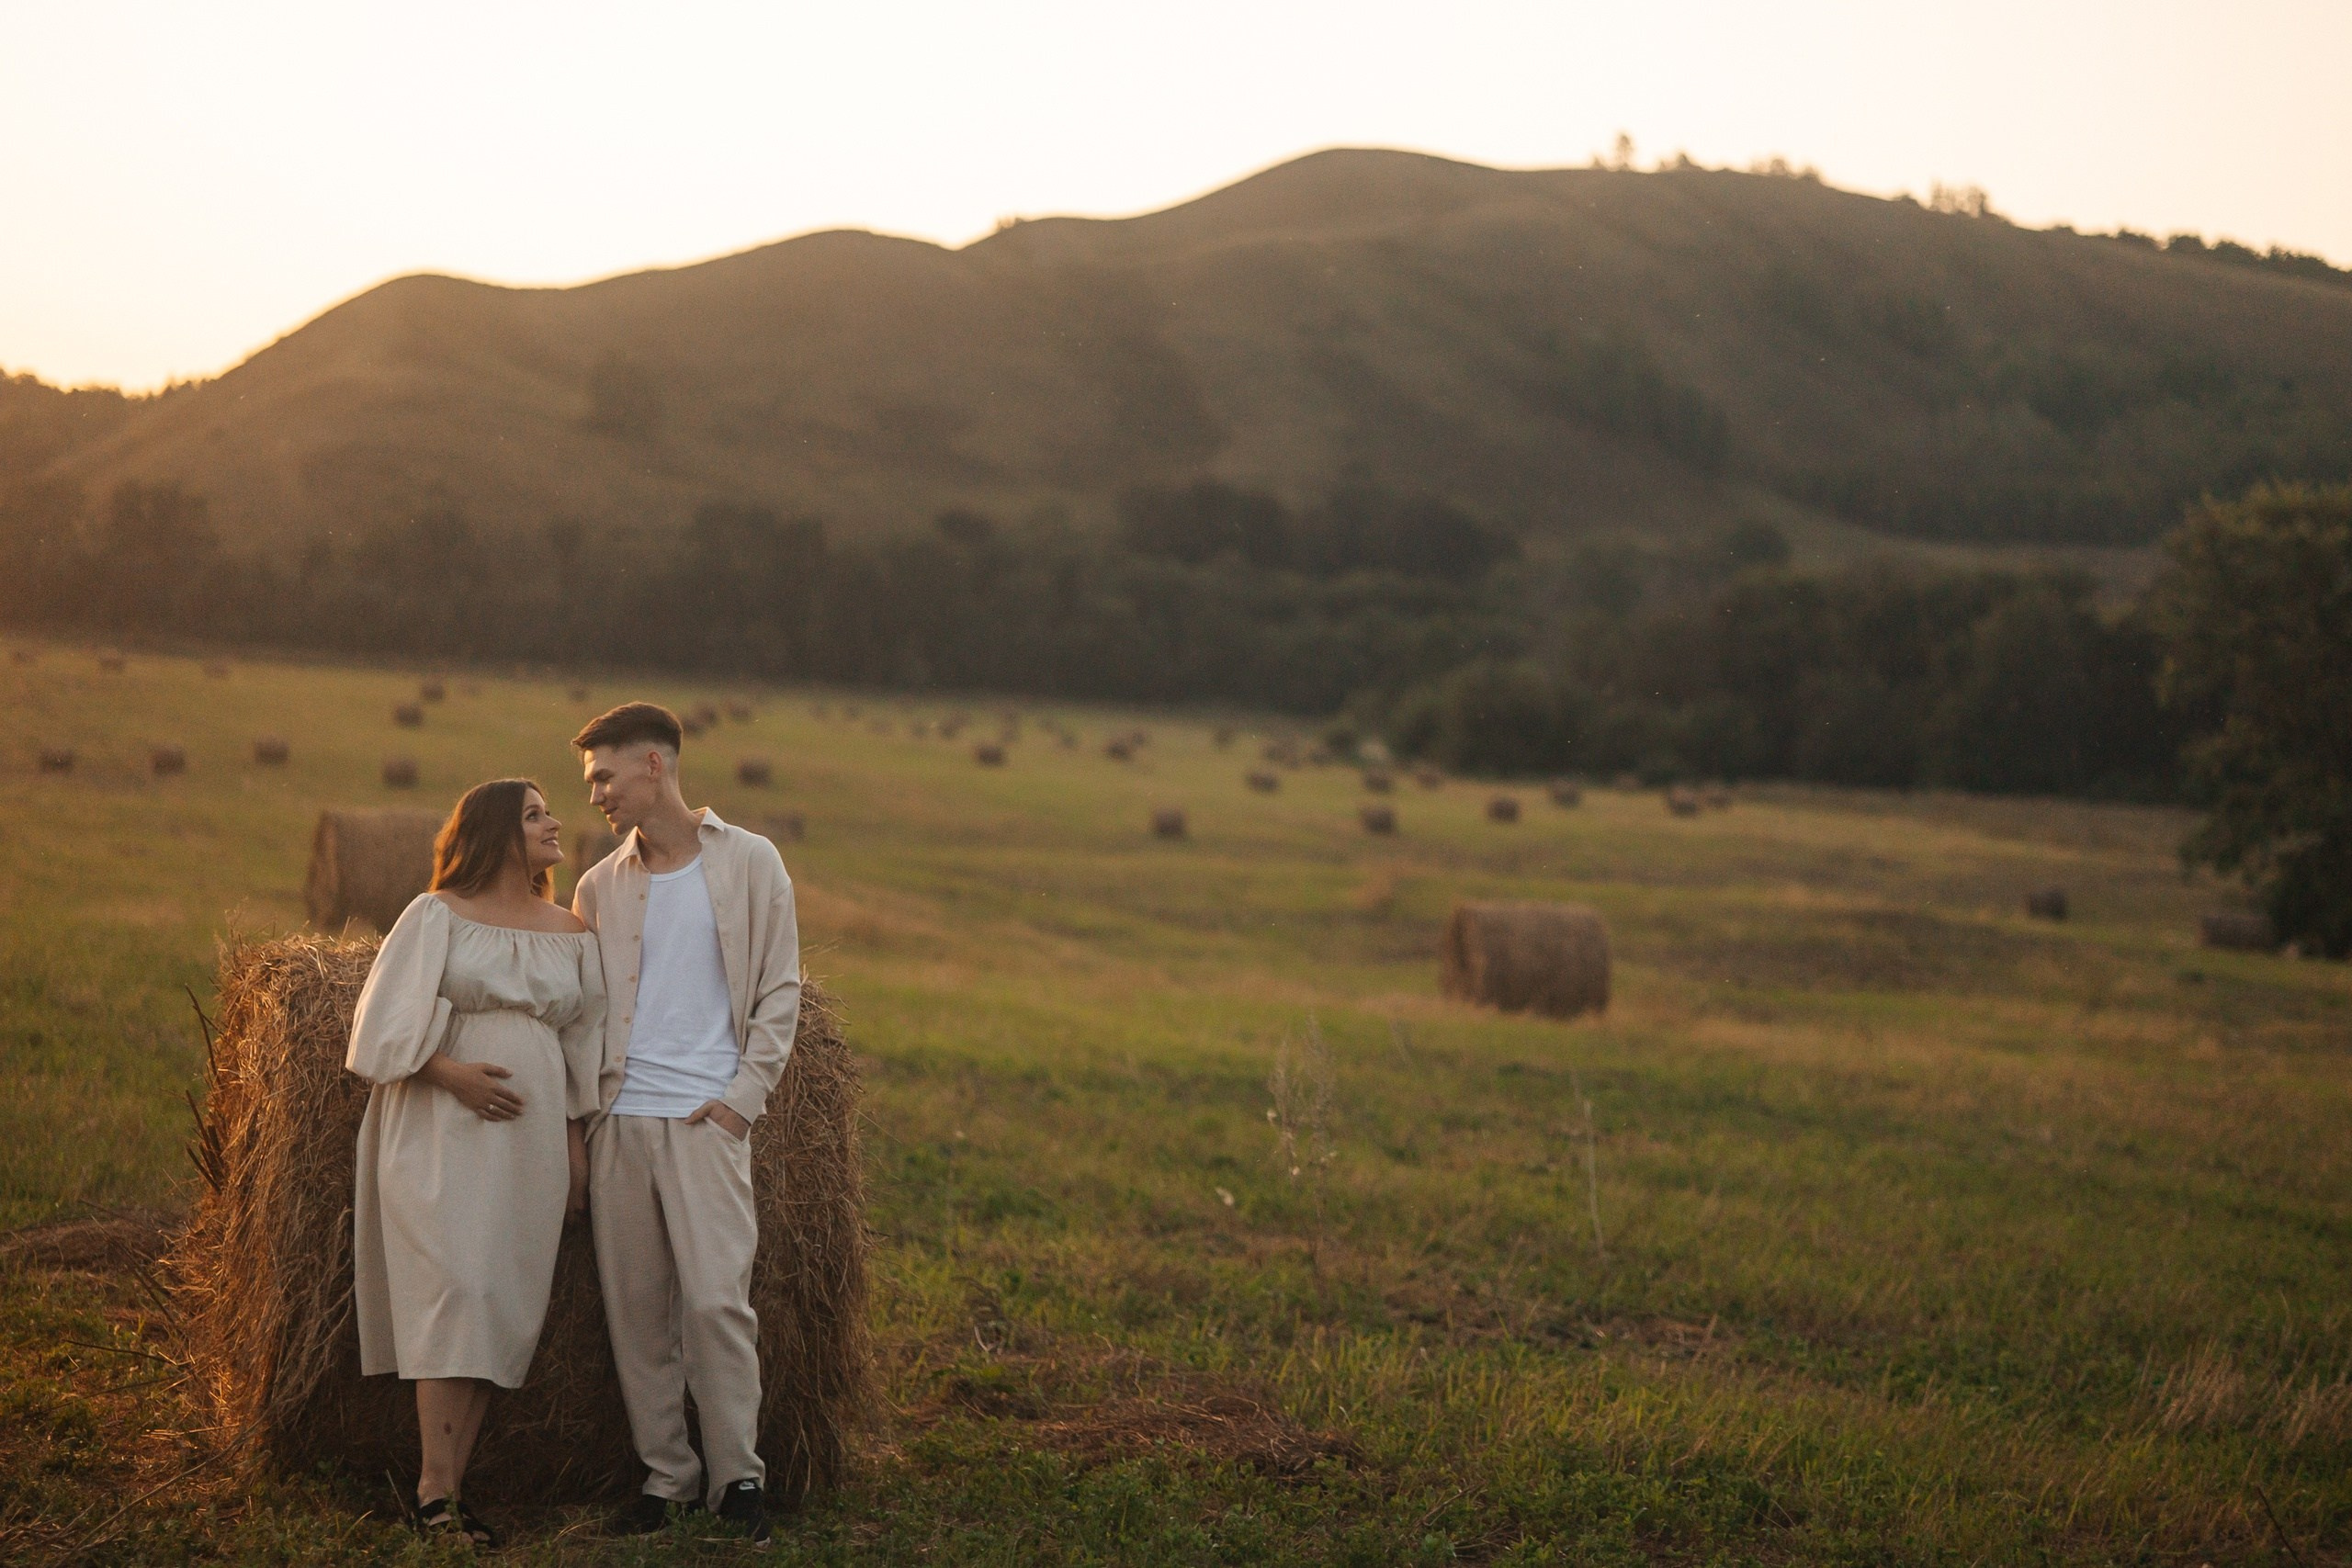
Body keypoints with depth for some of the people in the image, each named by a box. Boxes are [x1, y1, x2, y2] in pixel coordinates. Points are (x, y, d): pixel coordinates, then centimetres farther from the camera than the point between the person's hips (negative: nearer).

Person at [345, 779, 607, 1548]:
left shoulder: (571, 934, 14)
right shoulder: (437, 915, 3)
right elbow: (391, 1018, -2)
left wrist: (576, 1139, 11)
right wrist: (452, 1072, -15)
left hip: (531, 1135, 4)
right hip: (444, 1130, -4)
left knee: (507, 1307, -2)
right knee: (456, 1289, -15)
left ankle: (448, 1486, 4)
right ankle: (436, 1490, -13)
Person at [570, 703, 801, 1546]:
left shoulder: (748, 861, 3)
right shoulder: (600, 885, 12)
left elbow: (779, 991, 3)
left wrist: (744, 1094, -6)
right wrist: (583, 1106, 2)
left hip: (706, 1118, -4)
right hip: (619, 1118, 4)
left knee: (715, 1300, -9)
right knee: (635, 1306, 4)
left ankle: (737, 1475, 3)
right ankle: (665, 1473, 14)